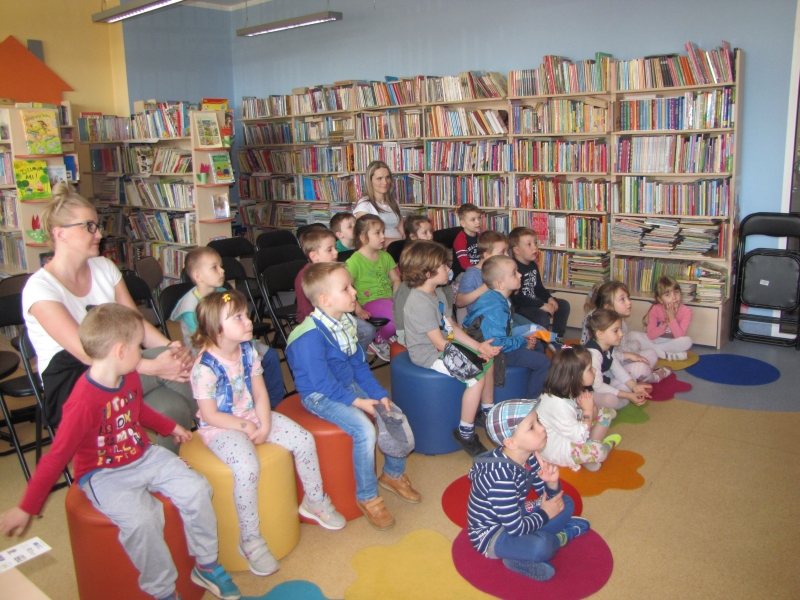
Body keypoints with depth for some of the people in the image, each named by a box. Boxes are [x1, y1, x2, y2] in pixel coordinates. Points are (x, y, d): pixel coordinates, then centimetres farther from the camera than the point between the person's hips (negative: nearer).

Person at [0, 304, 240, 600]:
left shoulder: (130, 377, -2)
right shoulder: (83, 403, -26)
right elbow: (56, 457, -20)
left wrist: (170, 427, 32)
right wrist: (26, 509, -13)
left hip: (144, 456, 7)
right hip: (104, 474, -7)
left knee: (196, 489, -10)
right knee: (141, 520, -30)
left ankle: (206, 566, 9)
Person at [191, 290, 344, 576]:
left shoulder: (247, 350, -2)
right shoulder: (204, 367, -22)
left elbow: (260, 393, 1)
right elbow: (209, 415, -18)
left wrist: (265, 426, -11)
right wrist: (244, 427, -16)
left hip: (252, 416, 7)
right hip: (220, 428, -7)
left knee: (304, 440, -5)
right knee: (247, 468, -32)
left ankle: (314, 501, 18)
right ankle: (250, 540, -11)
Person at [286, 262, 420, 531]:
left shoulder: (346, 322, 1)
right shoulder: (311, 336, -26)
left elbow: (359, 365, 7)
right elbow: (323, 383, -24)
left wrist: (379, 394, -2)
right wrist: (357, 401, -24)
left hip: (349, 385, 8)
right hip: (321, 396, -8)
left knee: (396, 415, -1)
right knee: (364, 428, -27)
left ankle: (393, 474, 23)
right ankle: (367, 497, -7)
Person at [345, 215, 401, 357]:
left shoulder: (385, 256, 13)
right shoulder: (355, 260, -8)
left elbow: (396, 279, 17)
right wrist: (358, 310, -20)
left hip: (389, 300, 7)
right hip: (370, 303, -7)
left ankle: (393, 333, 9)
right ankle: (379, 342, -1)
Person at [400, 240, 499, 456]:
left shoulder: (438, 294, 7)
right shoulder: (420, 303, -26)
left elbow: (451, 328, 7)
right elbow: (439, 343, -24)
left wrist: (478, 346, -4)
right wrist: (472, 356, -17)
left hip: (446, 346, 10)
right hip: (430, 356, -10)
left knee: (488, 361, 12)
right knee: (476, 376, -20)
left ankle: (487, 411, 30)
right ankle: (465, 432, -5)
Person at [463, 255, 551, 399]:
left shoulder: (499, 299, 2)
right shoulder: (495, 308, -30)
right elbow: (497, 342, -32)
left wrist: (524, 337, 1)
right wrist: (523, 342, -19)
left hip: (501, 341, 11)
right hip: (495, 352, -11)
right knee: (543, 362, -11)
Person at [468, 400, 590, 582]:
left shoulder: (528, 457, -9)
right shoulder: (501, 475, -34)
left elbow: (548, 496, 2)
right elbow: (516, 529, -29)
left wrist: (552, 482, -21)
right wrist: (545, 515, -12)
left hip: (514, 515, 8)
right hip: (490, 534, -8)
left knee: (566, 503, 12)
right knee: (540, 546, -32)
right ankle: (559, 537, 1)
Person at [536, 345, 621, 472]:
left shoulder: (572, 391, -8)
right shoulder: (558, 404, -36)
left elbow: (593, 415, 1)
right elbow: (580, 437, -28)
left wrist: (591, 409, -21)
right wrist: (588, 410, -24)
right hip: (555, 449, -9)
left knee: (605, 412, 8)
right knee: (598, 451, -29)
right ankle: (608, 444, 10)